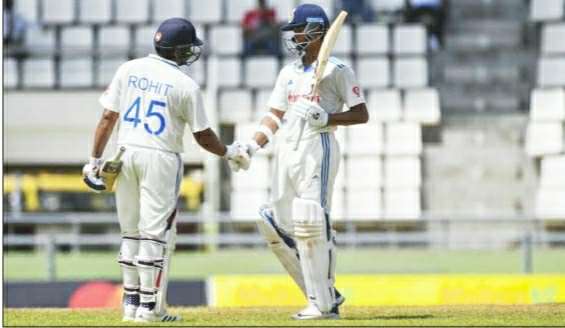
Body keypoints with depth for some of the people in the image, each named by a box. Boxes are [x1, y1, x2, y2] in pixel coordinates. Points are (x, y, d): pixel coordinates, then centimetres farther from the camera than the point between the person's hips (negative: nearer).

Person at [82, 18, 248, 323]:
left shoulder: (128, 69, 4)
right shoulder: (186, 86, -7)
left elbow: (108, 117, 2)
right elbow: (203, 137, -1)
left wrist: (95, 159, 5)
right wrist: (230, 152, 16)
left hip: (126, 154, 5)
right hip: (160, 158, -4)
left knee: (130, 231, 13)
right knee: (155, 232, -1)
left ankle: (130, 303, 15)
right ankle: (149, 307, -1)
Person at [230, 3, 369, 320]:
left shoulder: (337, 70, -1)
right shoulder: (289, 72, 20)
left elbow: (361, 115, -3)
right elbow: (275, 116, 19)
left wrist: (326, 118, -16)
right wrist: (253, 145, 5)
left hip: (318, 148, -8)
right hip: (286, 151, 8)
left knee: (311, 224, -13)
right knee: (279, 227, 3)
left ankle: (324, 304, -7)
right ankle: (326, 294, 12)